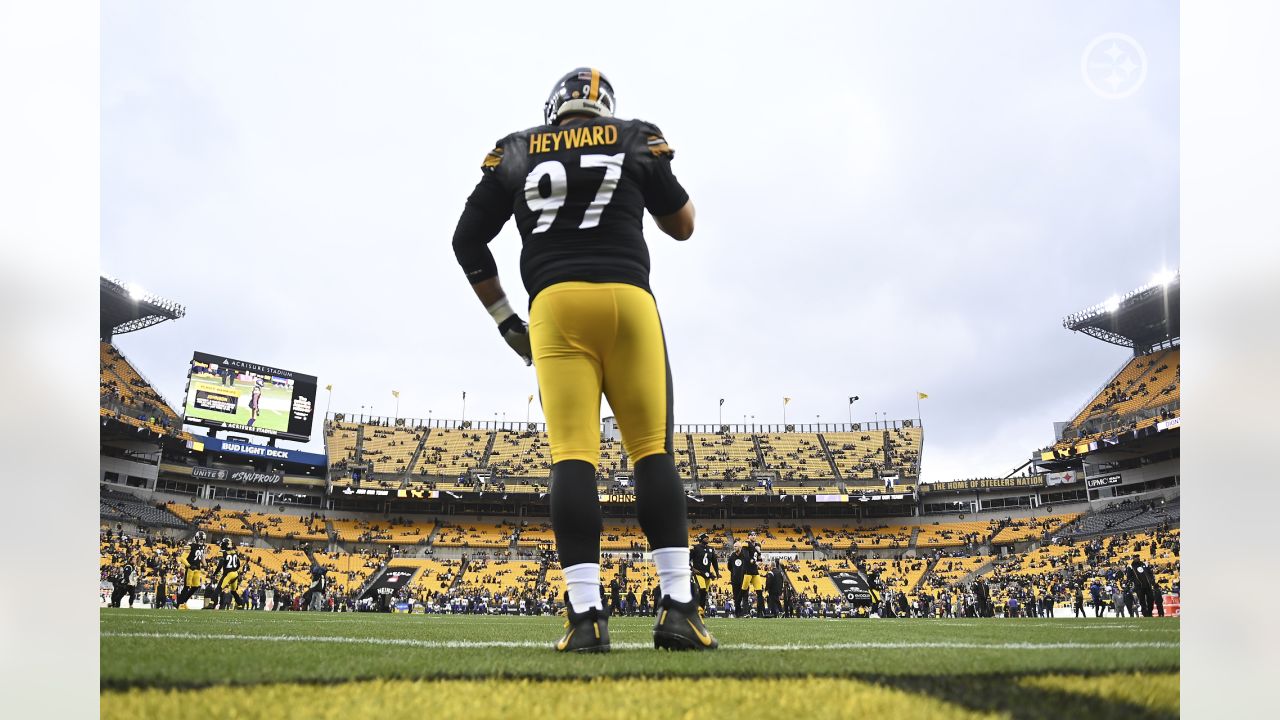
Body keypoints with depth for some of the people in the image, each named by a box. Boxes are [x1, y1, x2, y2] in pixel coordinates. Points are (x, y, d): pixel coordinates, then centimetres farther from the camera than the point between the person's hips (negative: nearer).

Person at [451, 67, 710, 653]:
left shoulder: (514, 153, 16)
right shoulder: (636, 142, 13)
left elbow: (467, 242, 15)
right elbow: (682, 225, 22)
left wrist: (505, 321, 19)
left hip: (554, 305, 1)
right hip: (628, 299, 0)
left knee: (572, 456, -4)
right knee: (653, 451, 3)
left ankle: (586, 615, -12)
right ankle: (677, 606, -5)